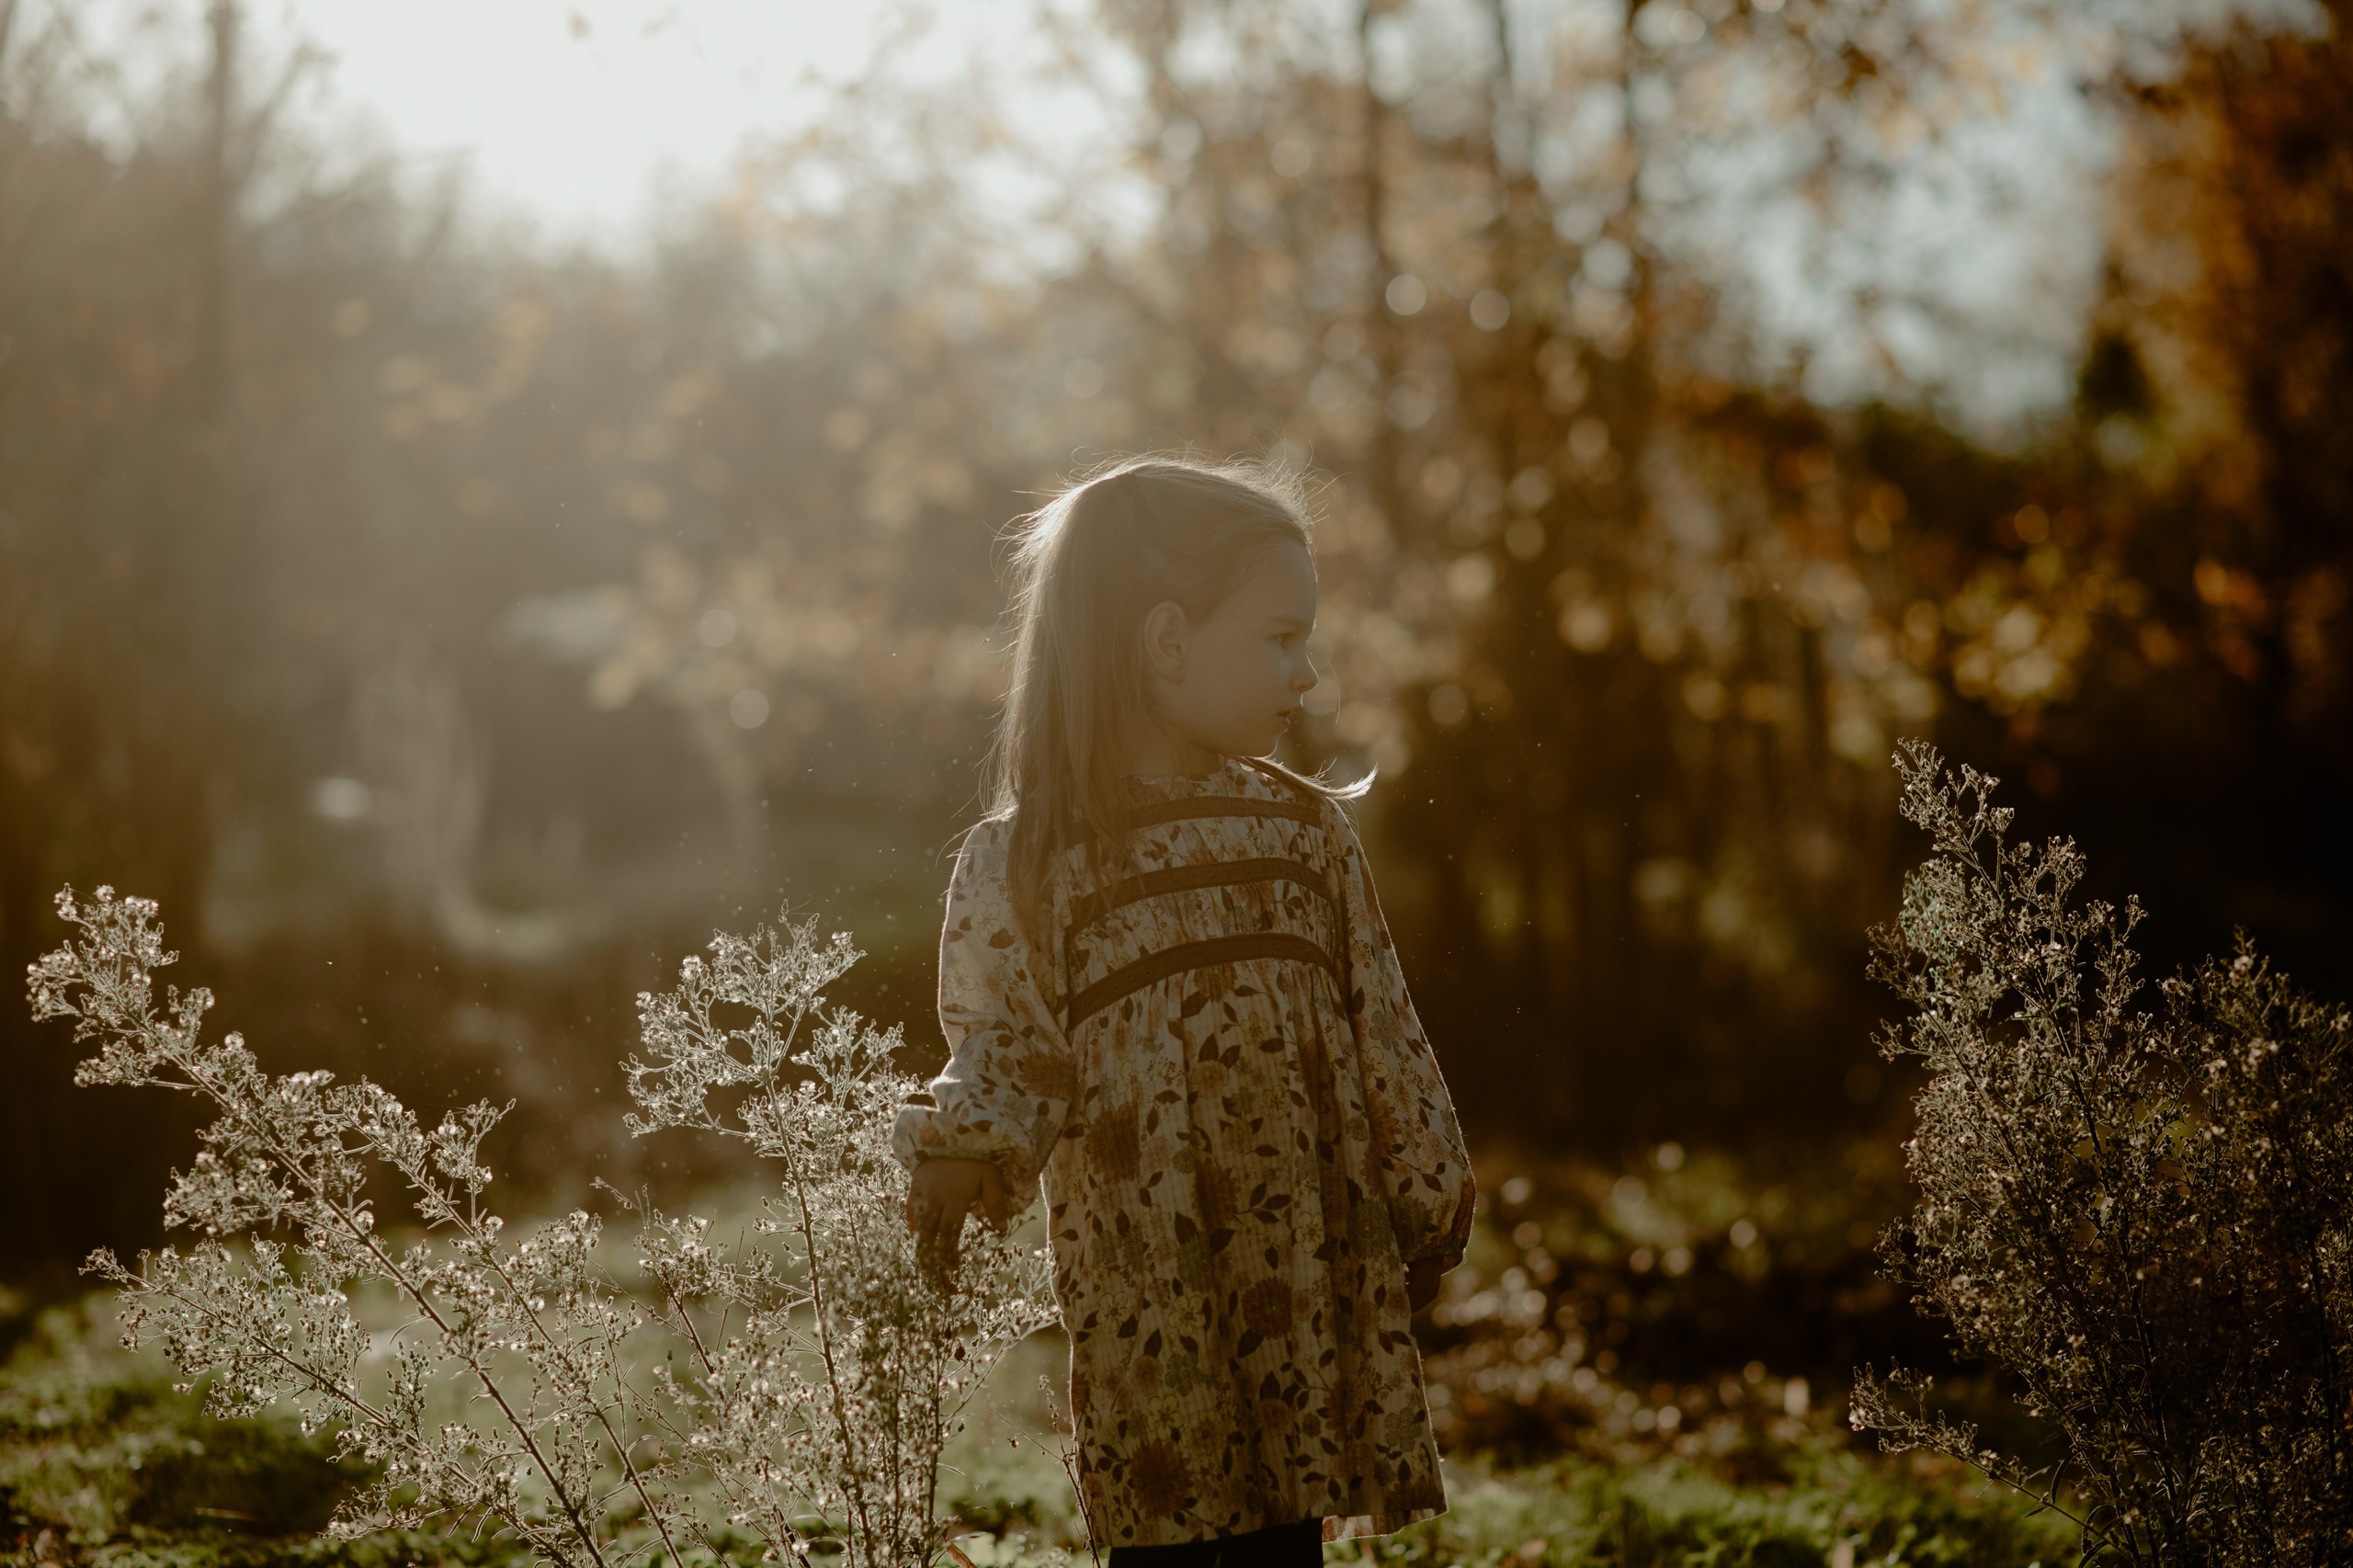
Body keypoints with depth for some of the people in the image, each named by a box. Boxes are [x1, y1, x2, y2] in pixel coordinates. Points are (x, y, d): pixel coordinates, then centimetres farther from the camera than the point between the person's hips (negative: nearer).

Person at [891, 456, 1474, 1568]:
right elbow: (1008, 1047, -2)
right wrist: (962, 1151, -22)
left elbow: (1382, 1034, 11)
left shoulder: (1305, 831, 7)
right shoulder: (1025, 861, -4)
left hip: (1309, 1275, 3)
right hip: (1145, 1297, -3)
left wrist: (1427, 1205, 13)